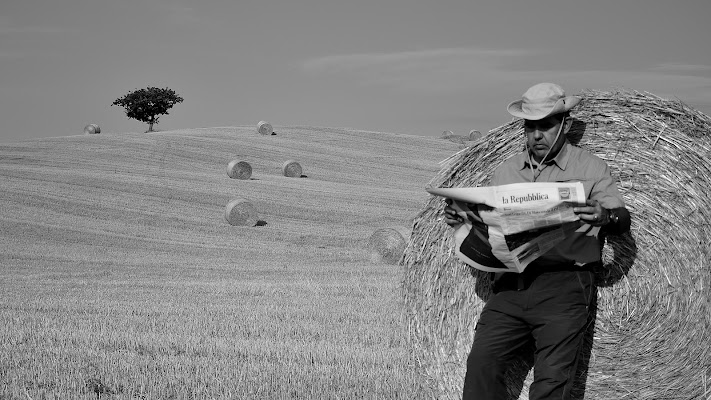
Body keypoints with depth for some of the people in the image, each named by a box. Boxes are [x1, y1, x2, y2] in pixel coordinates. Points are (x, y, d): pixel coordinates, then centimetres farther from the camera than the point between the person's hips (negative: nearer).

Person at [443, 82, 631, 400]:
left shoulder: (591, 169, 7)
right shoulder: (507, 171, 17)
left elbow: (623, 221, -1)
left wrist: (605, 217, -24)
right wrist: (461, 219, -3)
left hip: (565, 282, -3)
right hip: (511, 283, 3)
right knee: (482, 361, -16)